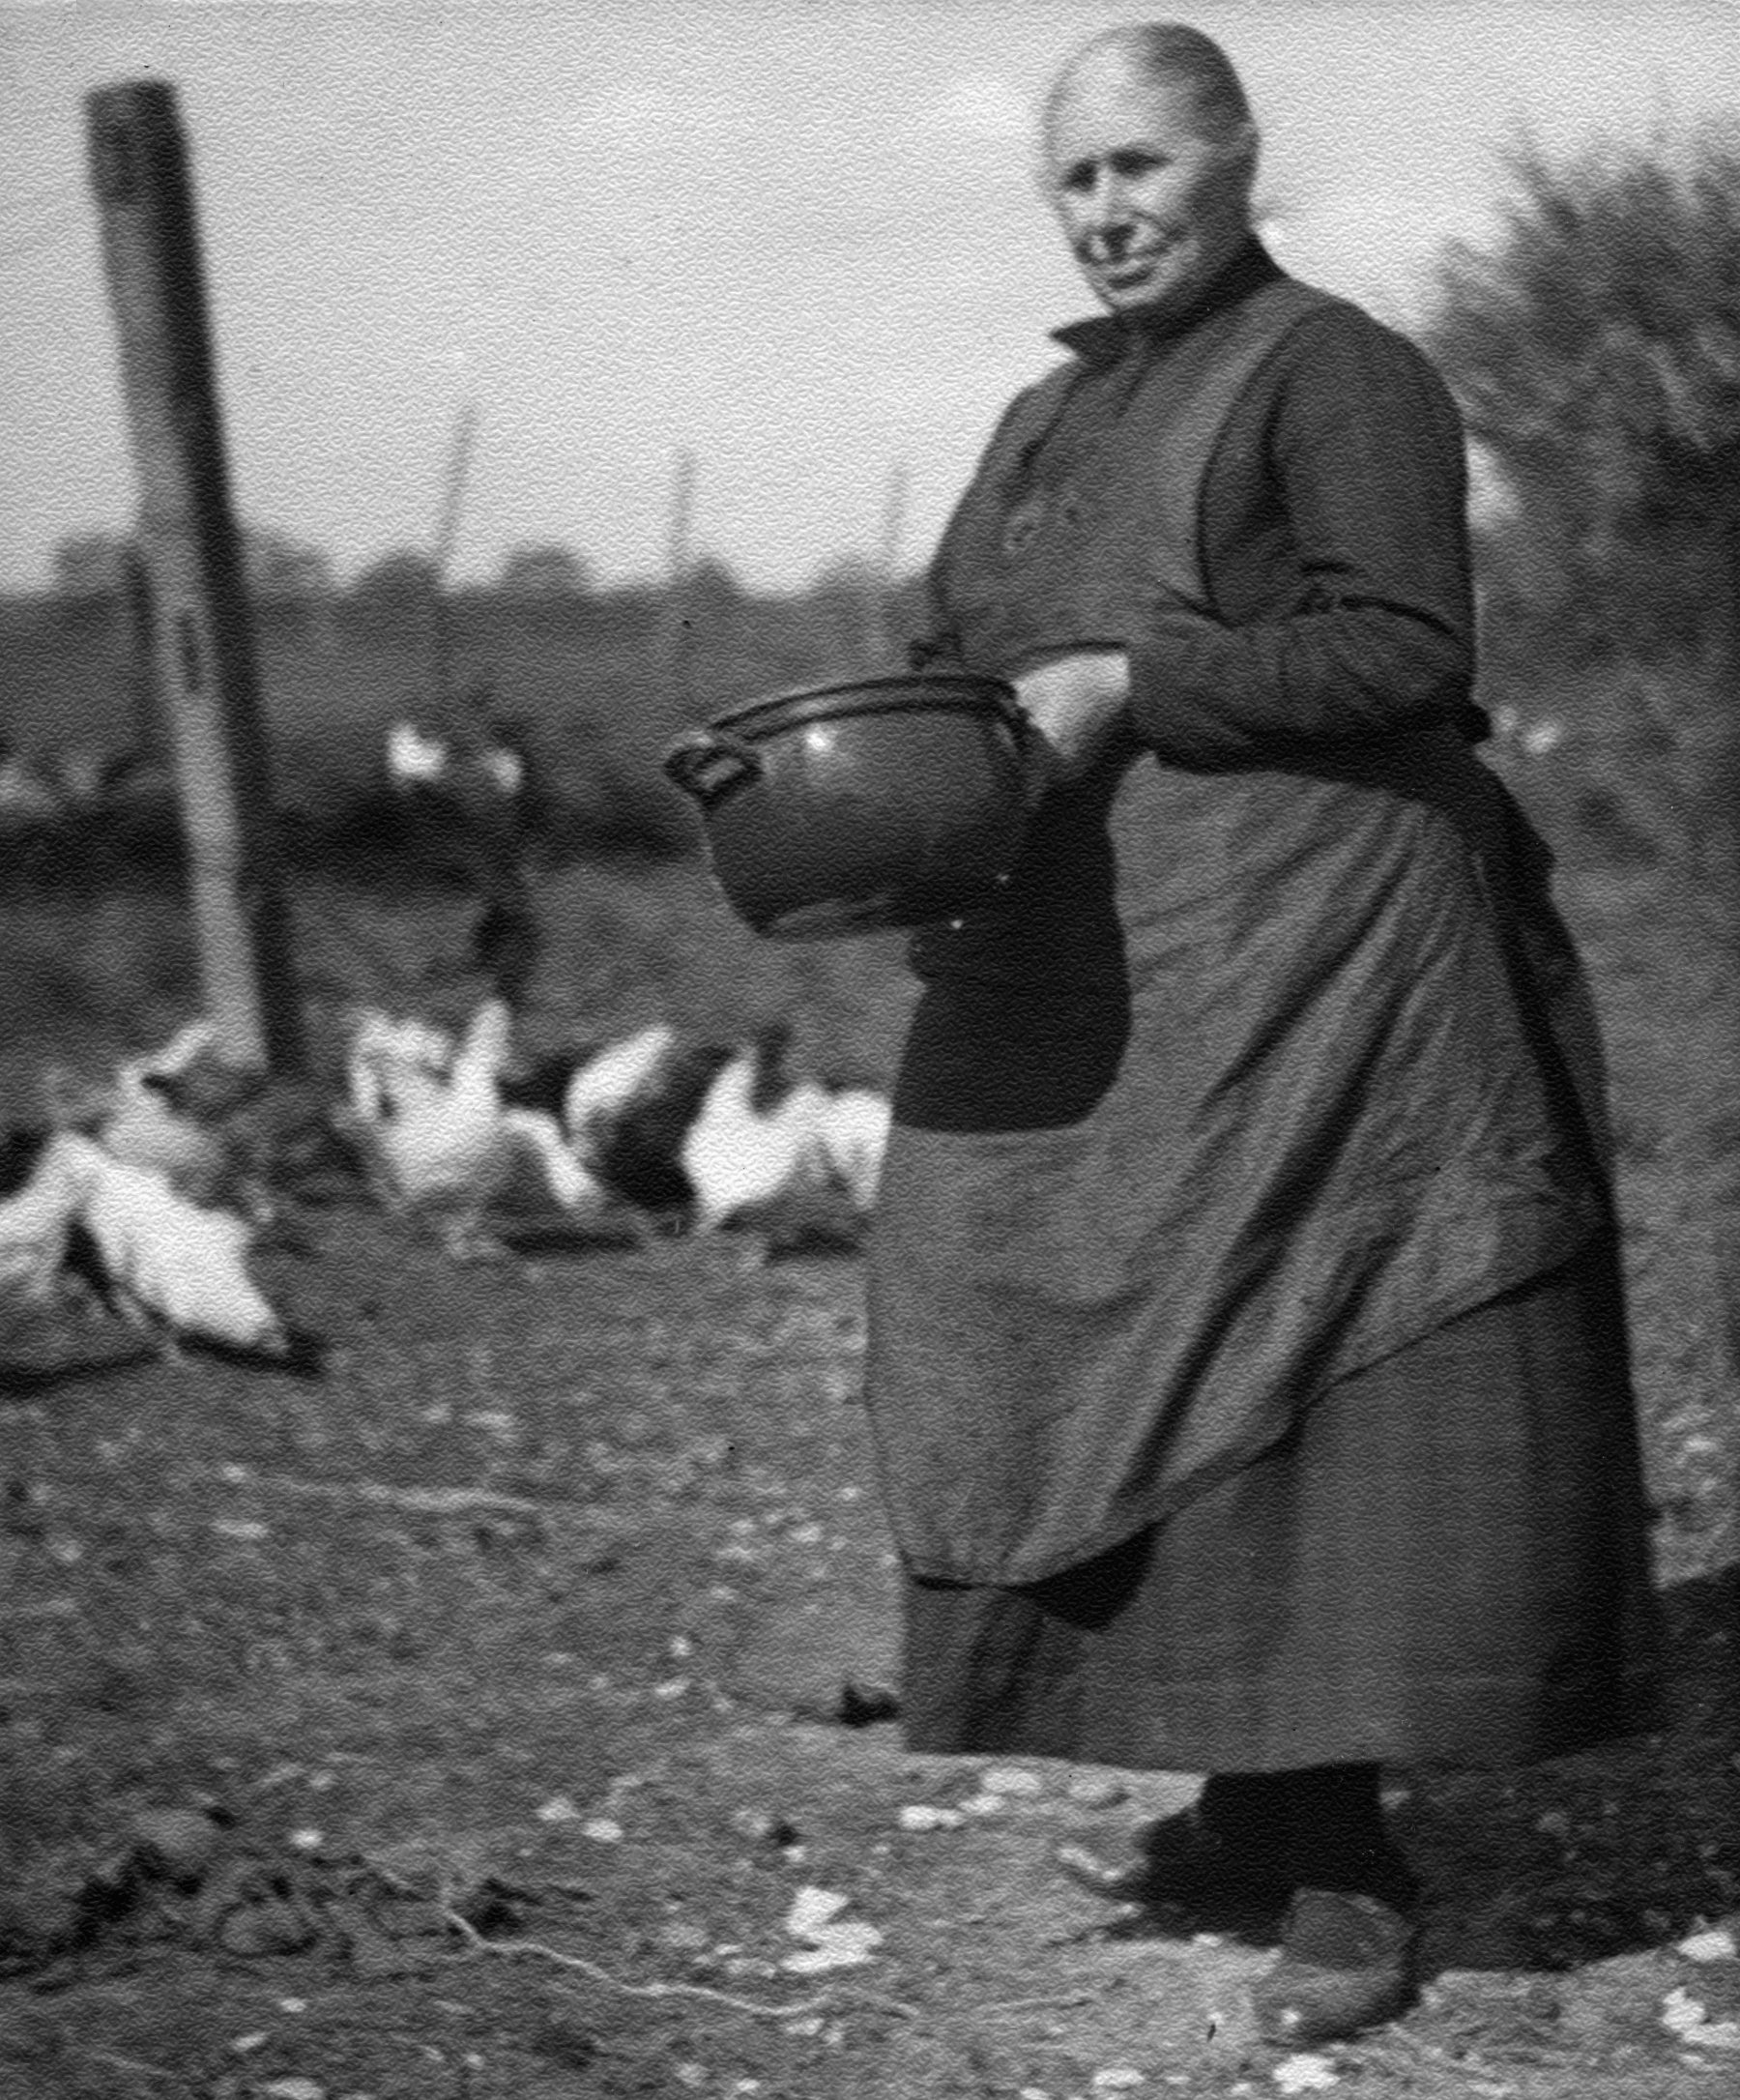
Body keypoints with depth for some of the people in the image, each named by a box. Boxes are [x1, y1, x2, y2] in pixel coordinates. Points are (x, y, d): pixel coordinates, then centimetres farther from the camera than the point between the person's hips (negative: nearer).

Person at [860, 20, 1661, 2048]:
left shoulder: (1335, 372, -4)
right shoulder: (1044, 423, 20)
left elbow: (1402, 648, -13)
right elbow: (966, 664, 23)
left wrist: (1130, 685, -18)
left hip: (1301, 968, -8)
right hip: (1083, 989, 8)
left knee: (1304, 1402, -8)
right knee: (1142, 1400, 7)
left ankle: (1346, 1877, -2)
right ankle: (1258, 1810, 18)